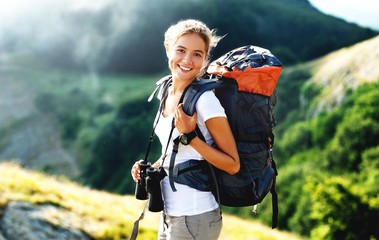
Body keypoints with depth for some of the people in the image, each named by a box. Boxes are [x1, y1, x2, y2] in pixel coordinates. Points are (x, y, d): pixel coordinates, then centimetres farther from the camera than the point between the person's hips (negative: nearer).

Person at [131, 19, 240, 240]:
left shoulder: (205, 99, -17)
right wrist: (151, 168, 2)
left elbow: (233, 165, -16)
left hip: (196, 218, -7)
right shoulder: (168, 93, 5)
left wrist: (190, 135, -23)